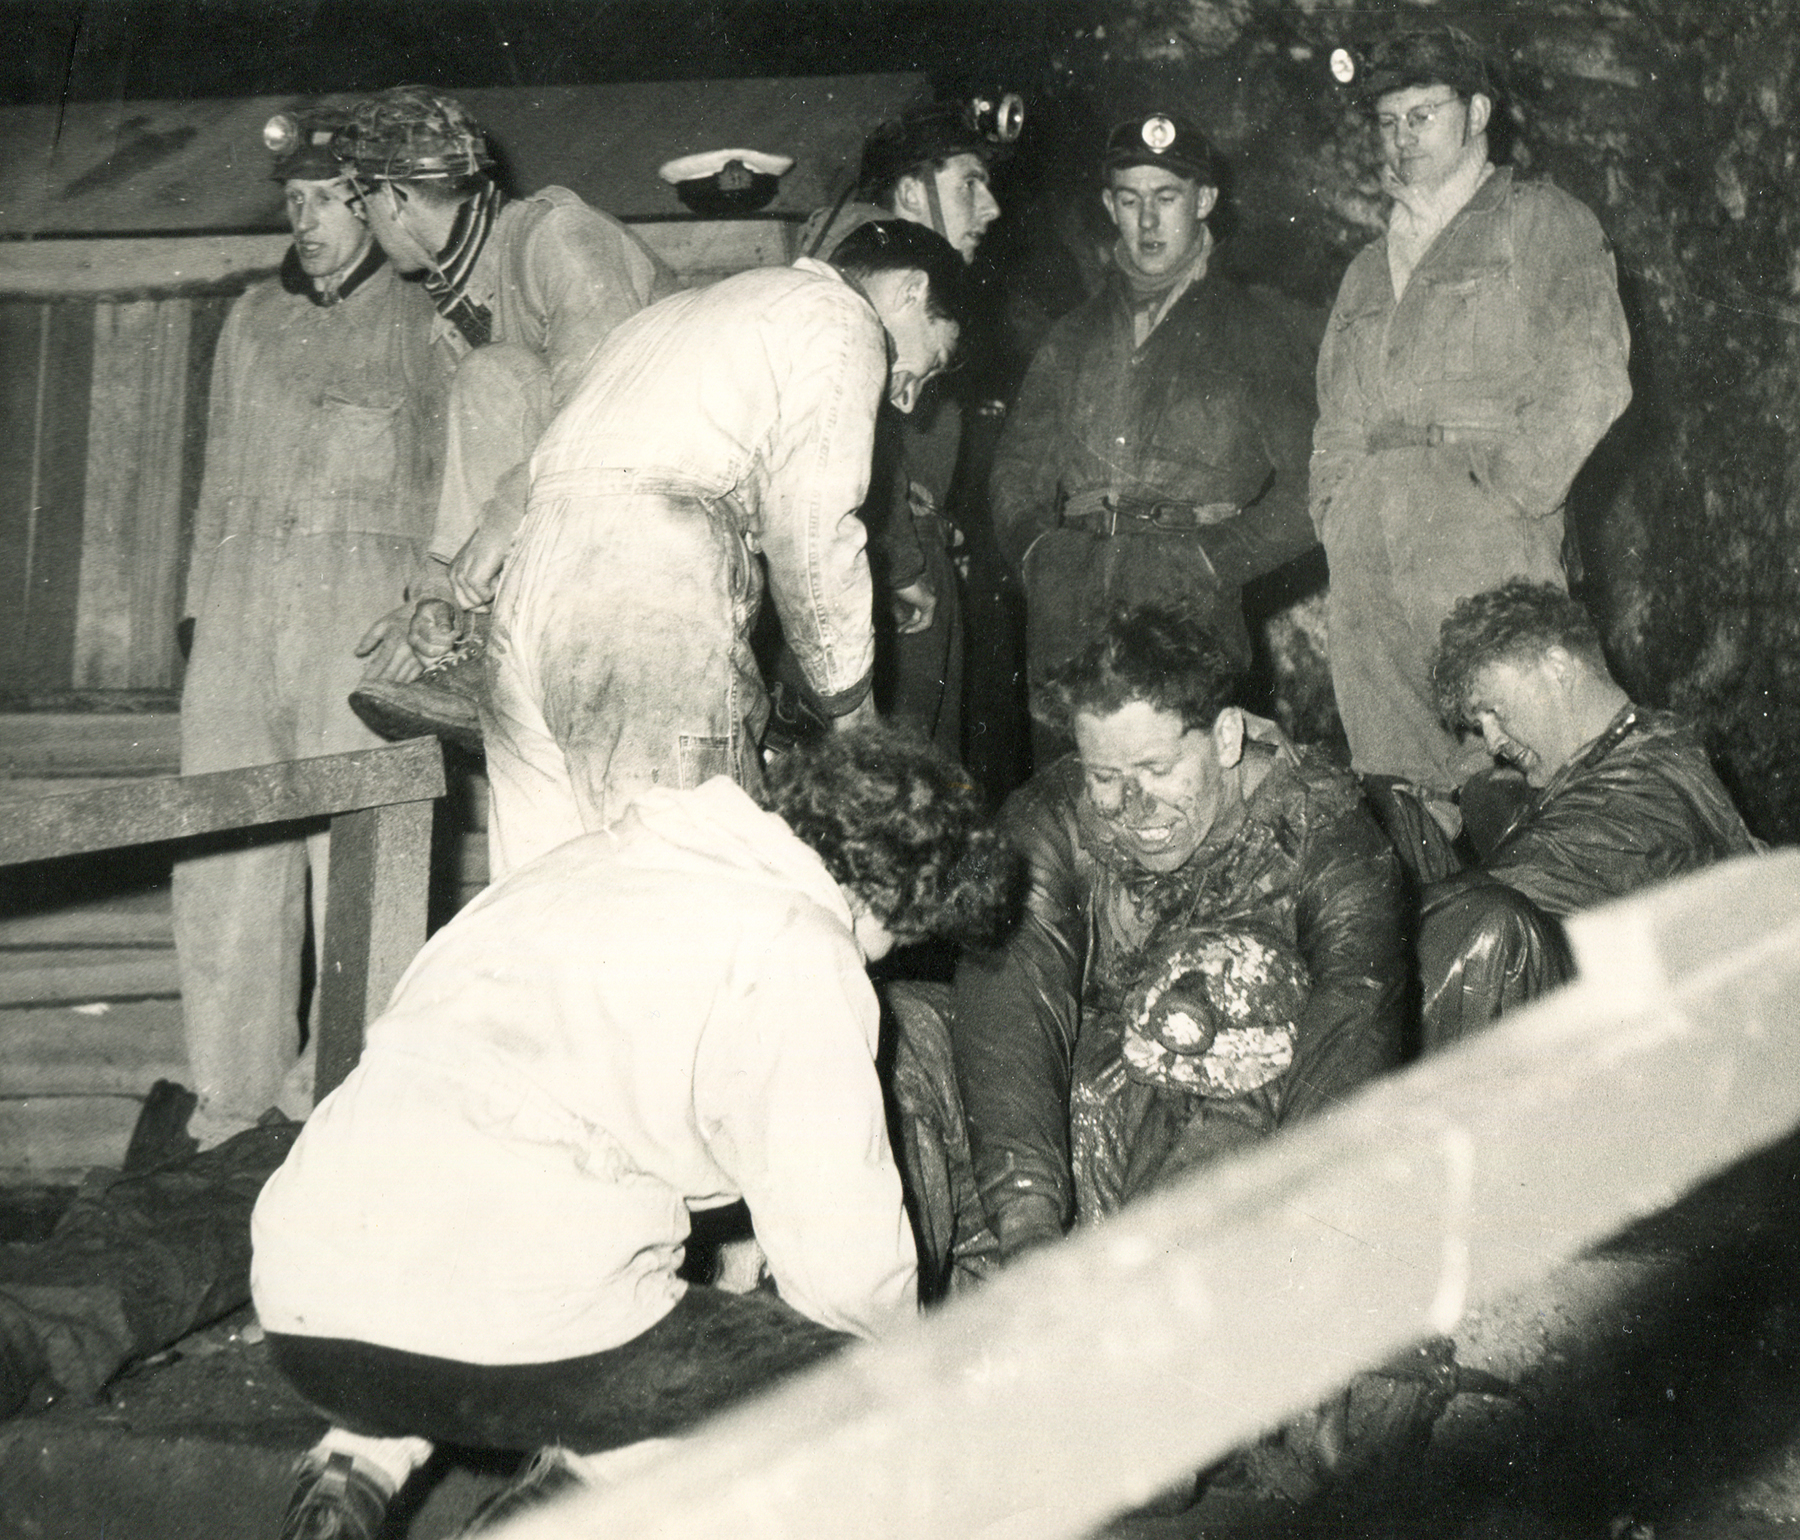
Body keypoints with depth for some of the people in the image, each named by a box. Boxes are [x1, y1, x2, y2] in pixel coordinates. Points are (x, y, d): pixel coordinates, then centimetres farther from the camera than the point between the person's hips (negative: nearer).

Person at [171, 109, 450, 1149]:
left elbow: (444, 481, 3)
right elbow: (221, 471, 22)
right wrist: (200, 600, 14)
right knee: (226, 847, 1)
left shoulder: (420, 324, 7)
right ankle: (237, 1077, 12)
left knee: (354, 852, -5)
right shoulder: (253, 320, 19)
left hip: (362, 607, -4)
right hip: (242, 604, 4)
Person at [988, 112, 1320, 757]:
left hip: (1188, 608, -3)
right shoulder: (1075, 334, 24)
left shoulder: (1257, 327, 11)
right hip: (1066, 618, 3)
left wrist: (1216, 560, -9)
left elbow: (1307, 486, 3)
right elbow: (1017, 468, 21)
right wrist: (1034, 547, 1)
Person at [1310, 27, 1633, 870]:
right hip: (1367, 544, 5)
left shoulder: (1540, 222, 12)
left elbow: (1591, 377, -2)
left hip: (1482, 524, -5)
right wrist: (1335, 512, 8)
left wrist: (1511, 486, -10)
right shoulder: (1368, 268, 30)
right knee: (1395, 771, -4)